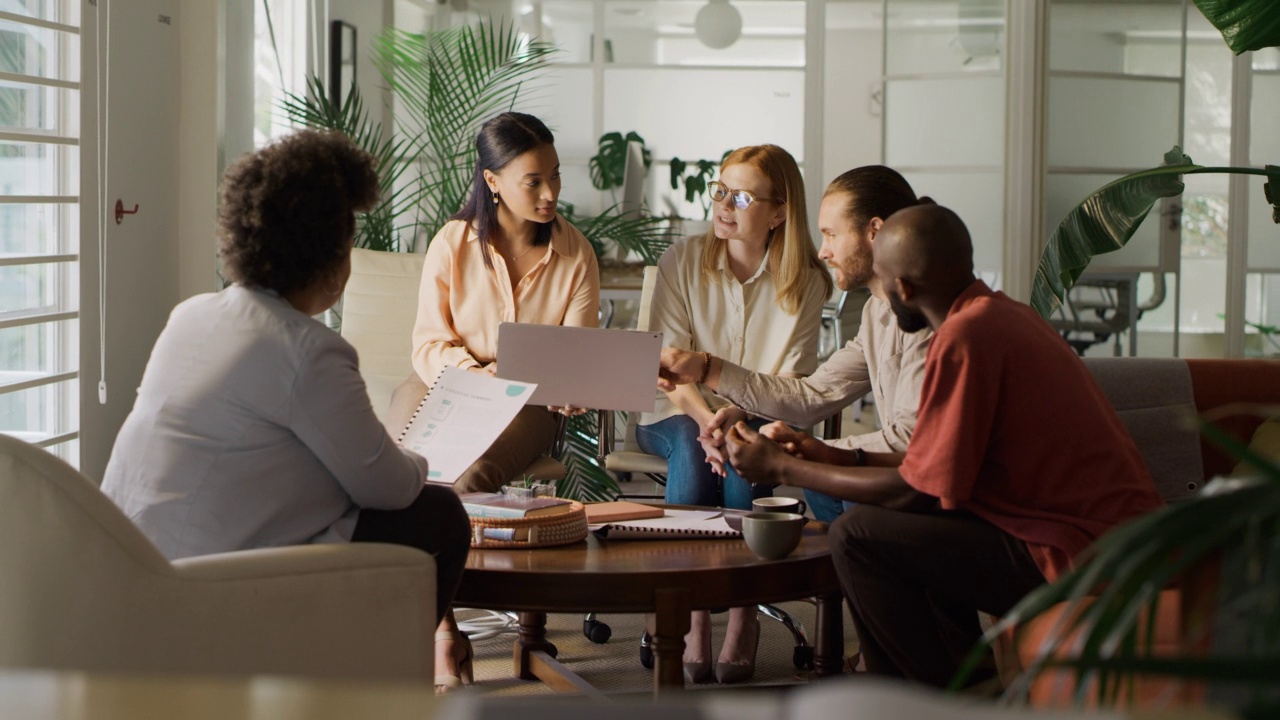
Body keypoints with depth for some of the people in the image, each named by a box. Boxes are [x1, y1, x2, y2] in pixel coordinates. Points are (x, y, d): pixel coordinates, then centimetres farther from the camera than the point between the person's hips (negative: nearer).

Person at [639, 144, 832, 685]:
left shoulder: (804, 283, -4)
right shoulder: (682, 262, -3)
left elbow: (790, 384, -9)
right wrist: (703, 416, -28)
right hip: (678, 415, 0)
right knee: (692, 448, -33)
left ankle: (744, 611, -24)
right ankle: (691, 613, -31)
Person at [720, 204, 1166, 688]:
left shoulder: (964, 337, -17)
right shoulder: (1001, 314, 13)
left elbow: (918, 491, -13)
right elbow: (946, 464, 18)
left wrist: (783, 469, -3)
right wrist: (837, 458, 22)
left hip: (1081, 564, -10)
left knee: (857, 537, -10)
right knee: (908, 527, 23)